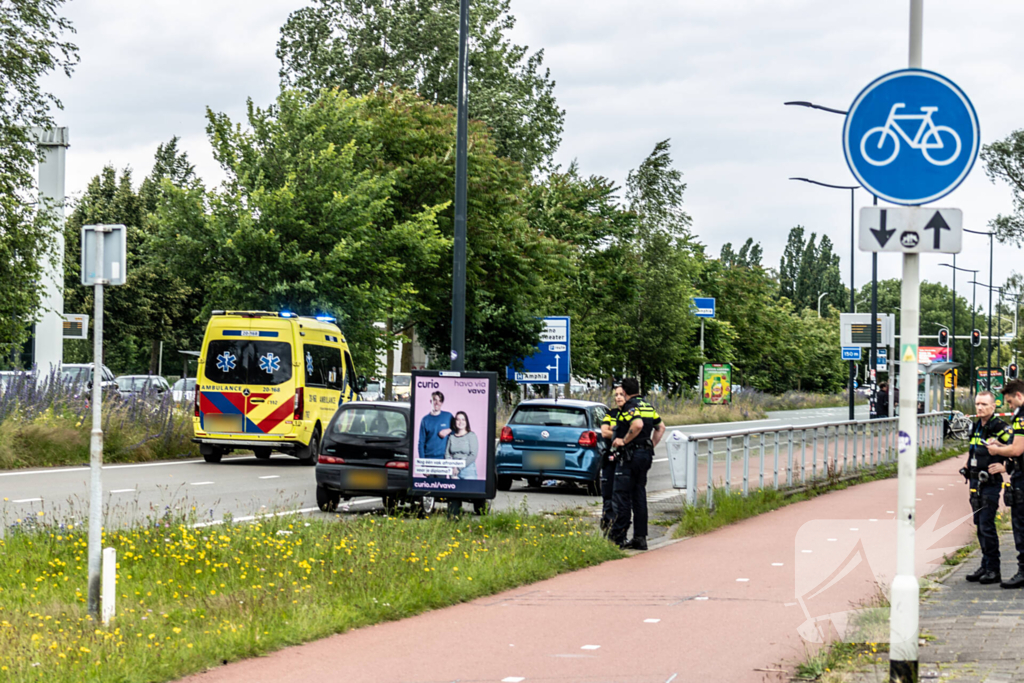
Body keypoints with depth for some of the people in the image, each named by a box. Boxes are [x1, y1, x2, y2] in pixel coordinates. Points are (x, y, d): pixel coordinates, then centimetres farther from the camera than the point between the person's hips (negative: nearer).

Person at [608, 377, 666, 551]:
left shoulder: (629, 407, -12)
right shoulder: (648, 407, 14)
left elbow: (637, 425, -30)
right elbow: (661, 427, 22)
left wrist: (624, 440, -19)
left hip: (630, 455, -9)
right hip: (646, 455, 9)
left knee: (621, 496, -5)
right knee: (639, 497, 11)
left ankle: (617, 538, -6)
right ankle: (640, 538, 11)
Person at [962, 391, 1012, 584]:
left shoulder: (1000, 429, -13)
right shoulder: (976, 427, 12)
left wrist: (1004, 467, -18)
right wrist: (968, 468, 14)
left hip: (990, 483, -8)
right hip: (975, 482, 8)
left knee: (987, 526, -9)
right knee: (980, 524, 11)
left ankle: (993, 570, -3)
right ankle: (985, 566, 19)